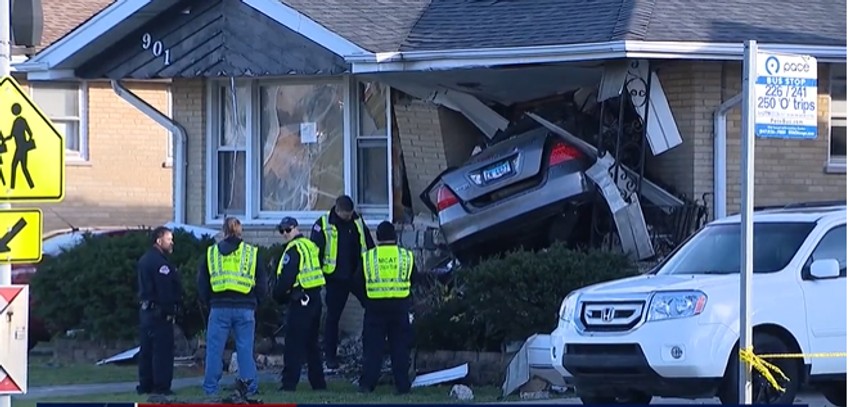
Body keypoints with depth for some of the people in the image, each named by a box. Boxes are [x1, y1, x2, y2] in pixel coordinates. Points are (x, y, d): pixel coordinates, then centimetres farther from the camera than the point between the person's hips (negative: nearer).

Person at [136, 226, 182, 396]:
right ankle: (161, 386, -8)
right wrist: (170, 311, -15)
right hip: (160, 312, -10)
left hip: (145, 310, 10)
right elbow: (165, 290, -21)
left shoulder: (144, 260, 17)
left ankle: (145, 385, 15)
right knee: (163, 350, -7)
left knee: (146, 350, 12)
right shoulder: (159, 262, -17)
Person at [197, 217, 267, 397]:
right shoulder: (252, 253, 5)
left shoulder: (211, 253, 6)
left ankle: (210, 387, 4)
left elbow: (202, 286, 8)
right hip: (245, 309, 0)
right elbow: (263, 286, 7)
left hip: (219, 309, 0)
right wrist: (253, 302, 19)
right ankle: (250, 386, 1)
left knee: (214, 349, 5)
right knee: (245, 348, 4)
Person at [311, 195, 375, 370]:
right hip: (336, 278, -3)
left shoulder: (358, 222, 3)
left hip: (359, 276, 3)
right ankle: (330, 357, 12)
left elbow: (369, 247, 12)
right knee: (333, 317, 5)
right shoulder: (323, 225, -9)